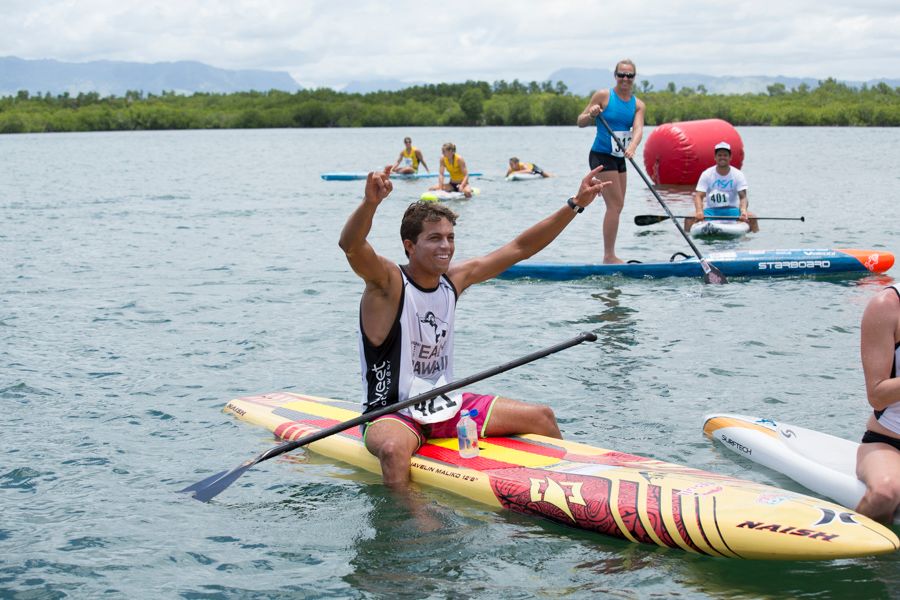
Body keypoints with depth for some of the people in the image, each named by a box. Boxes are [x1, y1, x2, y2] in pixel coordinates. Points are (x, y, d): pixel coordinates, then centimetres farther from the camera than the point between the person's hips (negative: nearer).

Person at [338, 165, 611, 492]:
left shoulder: (455, 278, 4)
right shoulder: (388, 281, -15)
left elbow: (519, 248, 9)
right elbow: (351, 246, -37)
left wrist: (575, 204, 5)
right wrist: (370, 203, -57)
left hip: (446, 406, 7)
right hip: (392, 414, -7)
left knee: (542, 417, 7)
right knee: (393, 449, -42)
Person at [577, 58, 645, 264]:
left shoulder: (638, 105, 6)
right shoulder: (603, 96, -7)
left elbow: (638, 129, -13)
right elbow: (580, 122, -3)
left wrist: (632, 147, -32)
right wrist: (591, 115, -25)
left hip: (619, 159, 7)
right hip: (601, 156, -7)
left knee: (616, 207, 10)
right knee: (615, 205, -12)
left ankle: (609, 256, 19)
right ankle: (609, 256, -10)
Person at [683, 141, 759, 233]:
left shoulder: (738, 175, 0)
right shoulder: (706, 174, 0)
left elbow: (743, 197, -9)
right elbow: (699, 196, -8)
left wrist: (743, 211, -32)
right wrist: (699, 211, -30)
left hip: (731, 210, 0)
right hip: (711, 211, 0)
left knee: (751, 217, -27)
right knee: (689, 219, -26)